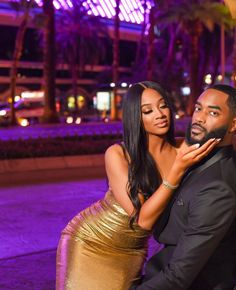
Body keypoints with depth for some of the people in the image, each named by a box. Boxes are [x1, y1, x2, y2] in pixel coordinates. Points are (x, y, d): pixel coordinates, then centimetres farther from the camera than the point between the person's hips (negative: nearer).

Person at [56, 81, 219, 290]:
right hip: (91, 242, -3)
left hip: (132, 252, 3)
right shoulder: (117, 154, -22)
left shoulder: (183, 152, -13)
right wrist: (178, 169, -35)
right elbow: (143, 218, -27)